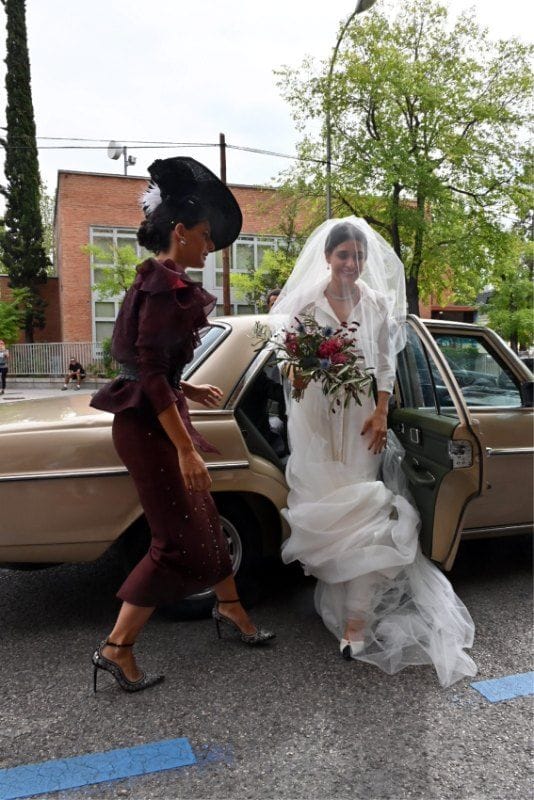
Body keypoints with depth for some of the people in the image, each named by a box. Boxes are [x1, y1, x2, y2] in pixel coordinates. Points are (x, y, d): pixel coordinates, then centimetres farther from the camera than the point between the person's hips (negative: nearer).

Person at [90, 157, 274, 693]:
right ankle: (117, 648, 12)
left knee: (203, 519, 20)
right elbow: (151, 372, -23)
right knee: (180, 540, 0)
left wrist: (188, 391, 15)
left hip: (149, 419, 10)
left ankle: (229, 607, 38)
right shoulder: (165, 286, -17)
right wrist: (186, 448, -23)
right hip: (149, 427, -10)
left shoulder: (156, 281, 13)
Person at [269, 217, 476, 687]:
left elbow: (385, 367, 6)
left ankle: (356, 619, 0)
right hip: (317, 419, -1)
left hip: (362, 420, 1)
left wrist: (380, 414, -4)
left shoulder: (379, 305, 5)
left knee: (359, 510, -5)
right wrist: (299, 370, -20)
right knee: (326, 507, 4)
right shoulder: (306, 303, 0)